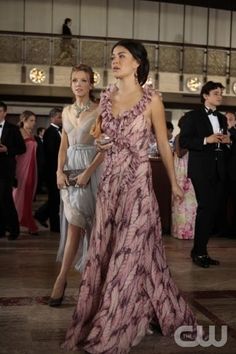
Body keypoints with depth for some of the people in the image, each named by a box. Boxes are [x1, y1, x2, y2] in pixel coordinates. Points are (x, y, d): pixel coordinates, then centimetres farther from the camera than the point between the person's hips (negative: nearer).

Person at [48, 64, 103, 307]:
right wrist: (60, 171, -1)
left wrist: (88, 172, -18)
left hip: (90, 170, -4)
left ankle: (62, 278, 1)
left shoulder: (100, 111, -3)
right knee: (75, 222, 5)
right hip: (70, 169, 4)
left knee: (76, 222, -5)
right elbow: (63, 146, 14)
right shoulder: (67, 111, 13)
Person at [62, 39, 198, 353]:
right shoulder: (106, 97, 9)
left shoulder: (151, 99, -5)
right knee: (106, 250, 9)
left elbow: (163, 144, 3)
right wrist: (99, 143, 2)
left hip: (137, 182, -5)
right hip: (109, 182, 5)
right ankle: (103, 315, 27)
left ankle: (115, 328, 13)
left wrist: (174, 183, 8)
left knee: (131, 251, -1)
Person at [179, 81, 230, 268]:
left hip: (219, 170, 6)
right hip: (201, 169, -6)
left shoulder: (222, 118, 19)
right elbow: (183, 141, -8)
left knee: (214, 209, 4)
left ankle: (201, 250, 14)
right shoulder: (193, 116, 1)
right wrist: (206, 140, -17)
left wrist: (227, 141, 2)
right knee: (206, 207, -11)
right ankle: (199, 251, 0)